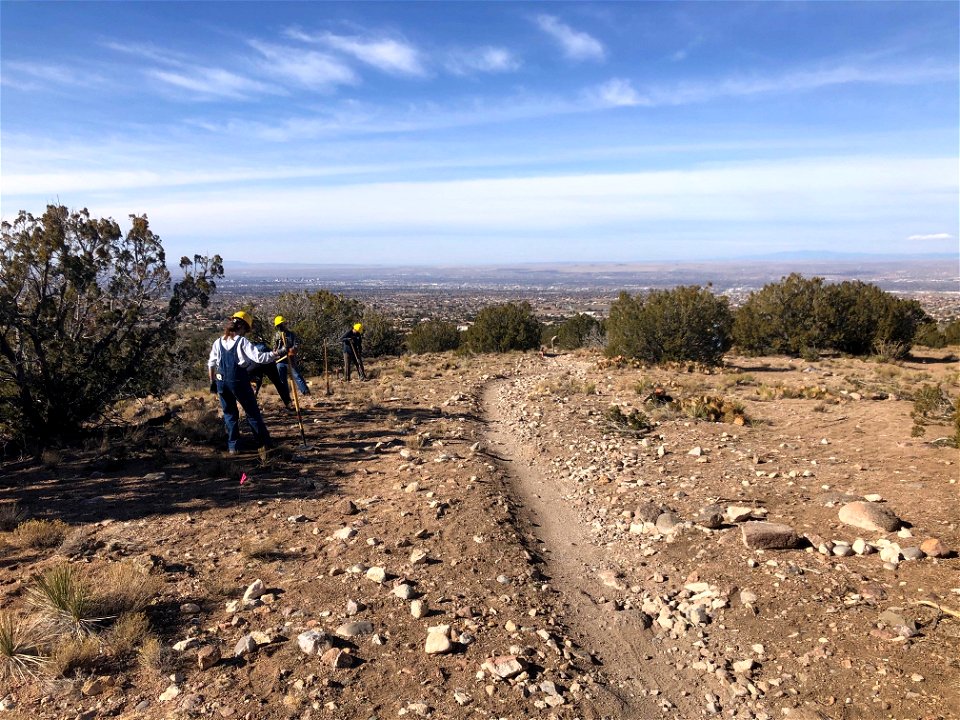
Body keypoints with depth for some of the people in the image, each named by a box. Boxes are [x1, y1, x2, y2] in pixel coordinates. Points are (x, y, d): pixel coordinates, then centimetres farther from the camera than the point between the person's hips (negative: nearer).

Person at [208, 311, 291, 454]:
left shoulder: (218, 342, 6)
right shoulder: (242, 342, -10)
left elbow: (211, 363, 13)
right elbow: (259, 357, -19)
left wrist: (212, 381, 23)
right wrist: (275, 355, -9)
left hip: (221, 382, 5)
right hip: (239, 381, -5)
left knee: (229, 413, 16)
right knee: (252, 412, 7)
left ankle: (232, 446, 15)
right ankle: (265, 443, 12)